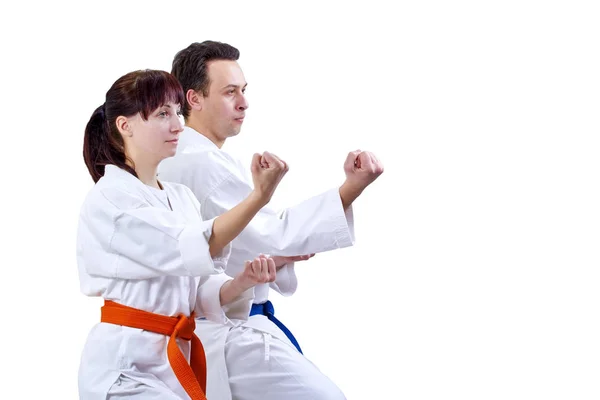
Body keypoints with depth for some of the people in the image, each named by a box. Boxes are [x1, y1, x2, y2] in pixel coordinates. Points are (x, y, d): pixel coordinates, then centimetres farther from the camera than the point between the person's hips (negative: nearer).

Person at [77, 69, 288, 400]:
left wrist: (242, 282, -12)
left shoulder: (181, 198, 13)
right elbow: (194, 251, -23)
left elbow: (204, 294, 9)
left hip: (175, 360, 8)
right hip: (126, 367, -8)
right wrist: (259, 196, -29)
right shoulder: (108, 199, -12)